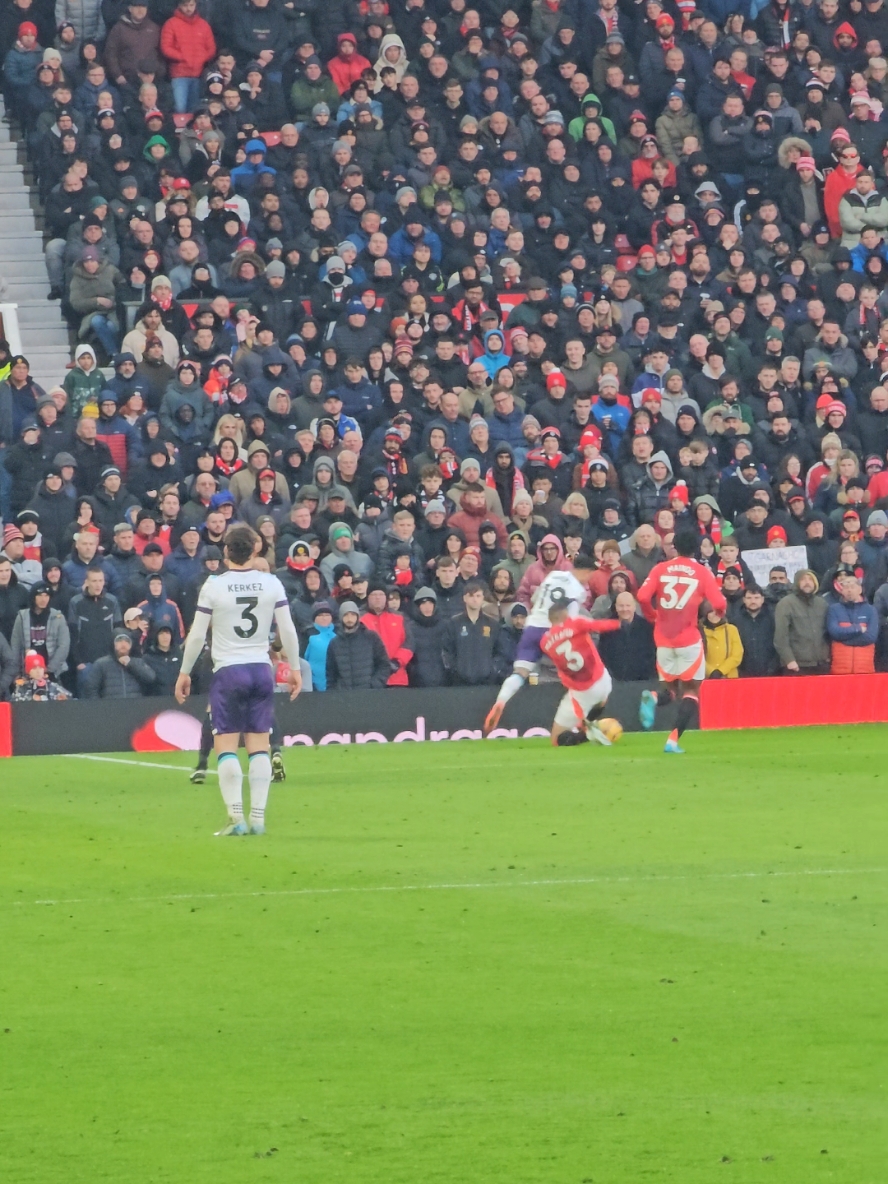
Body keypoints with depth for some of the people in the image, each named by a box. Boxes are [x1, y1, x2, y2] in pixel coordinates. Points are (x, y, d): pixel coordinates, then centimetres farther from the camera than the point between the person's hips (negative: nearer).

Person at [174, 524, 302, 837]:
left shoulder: (213, 586, -6)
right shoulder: (271, 584, 0)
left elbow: (196, 635, -4)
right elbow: (287, 630, 2)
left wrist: (184, 673, 7)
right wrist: (294, 668, 13)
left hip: (227, 671, -3)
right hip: (261, 670, 3)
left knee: (226, 746, 0)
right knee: (259, 746, 5)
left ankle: (236, 818, -8)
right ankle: (258, 819, 3)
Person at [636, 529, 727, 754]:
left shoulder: (660, 569, 3)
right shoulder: (702, 572, -1)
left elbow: (642, 597, -9)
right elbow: (719, 604, -9)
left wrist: (653, 616, 10)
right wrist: (707, 608, 14)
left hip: (664, 638, 2)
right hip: (689, 639, -2)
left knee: (670, 688, 18)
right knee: (691, 690, 8)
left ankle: (654, 698, -18)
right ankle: (673, 740, -11)